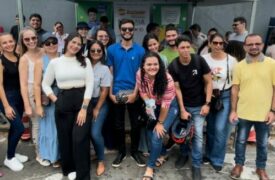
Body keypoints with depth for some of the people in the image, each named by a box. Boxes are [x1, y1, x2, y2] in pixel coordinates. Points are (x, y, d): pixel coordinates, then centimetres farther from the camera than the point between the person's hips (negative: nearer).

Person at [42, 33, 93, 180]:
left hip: (82, 102, -1)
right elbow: (45, 84, 12)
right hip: (63, 103, 1)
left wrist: (84, 108, -11)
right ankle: (69, 168, 32)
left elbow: (90, 84, -3)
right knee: (65, 138, 10)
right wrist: (55, 100, 0)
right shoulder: (55, 62, 6)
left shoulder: (85, 61, 4)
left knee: (80, 139, -9)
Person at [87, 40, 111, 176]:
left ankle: (101, 161, 11)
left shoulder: (105, 69, -4)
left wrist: (96, 109, -5)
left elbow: (104, 92, -4)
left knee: (95, 133, -12)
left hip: (99, 103, -2)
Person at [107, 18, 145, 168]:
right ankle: (121, 151, 27)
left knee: (135, 124, 9)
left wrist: (135, 93, -11)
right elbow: (110, 73, 2)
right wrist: (110, 93, -4)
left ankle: (135, 151, 27)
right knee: (118, 124, 11)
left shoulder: (140, 50, -1)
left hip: (134, 92, 0)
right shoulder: (112, 49, 1)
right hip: (117, 92, 1)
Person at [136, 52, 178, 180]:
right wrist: (148, 104, -23)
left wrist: (160, 123, -15)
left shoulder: (167, 79, -34)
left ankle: (150, 167, 11)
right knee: (151, 131, 9)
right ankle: (162, 154, 39)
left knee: (157, 135, -10)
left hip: (170, 107, -5)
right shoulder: (140, 75, -21)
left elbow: (166, 104, -25)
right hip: (153, 105, 5)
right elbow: (142, 91, -4)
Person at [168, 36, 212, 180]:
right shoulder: (173, 66, -11)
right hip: (183, 105, 1)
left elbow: (208, 82, -6)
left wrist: (207, 103, -11)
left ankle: (196, 165, 14)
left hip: (199, 105, -1)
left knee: (198, 135, -3)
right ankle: (184, 154, 38)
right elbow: (177, 89, -8)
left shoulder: (199, 61, -13)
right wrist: (182, 110, -10)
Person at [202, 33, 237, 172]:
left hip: (226, 96, -2)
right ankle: (209, 154, 34)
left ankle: (217, 159, 15)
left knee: (220, 129, -4)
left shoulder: (231, 60, -9)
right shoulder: (204, 59, -6)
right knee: (210, 128, 14)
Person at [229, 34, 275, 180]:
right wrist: (233, 110, -2)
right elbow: (235, 89, 1)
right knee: (241, 141, 14)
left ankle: (261, 168, 37)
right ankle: (239, 164, 34)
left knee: (263, 144, 15)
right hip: (243, 113, 1)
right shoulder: (239, 66, -1)